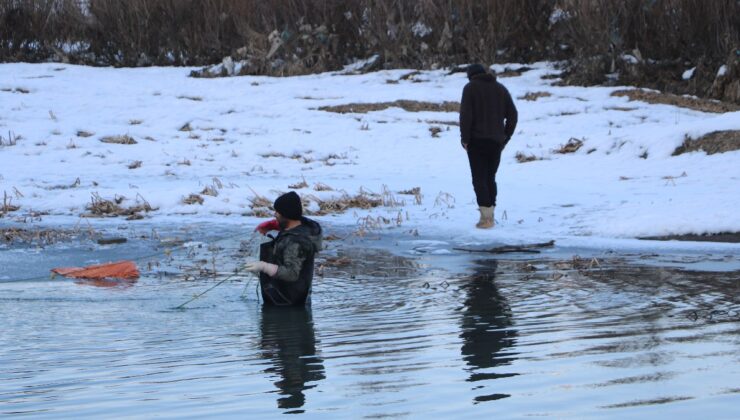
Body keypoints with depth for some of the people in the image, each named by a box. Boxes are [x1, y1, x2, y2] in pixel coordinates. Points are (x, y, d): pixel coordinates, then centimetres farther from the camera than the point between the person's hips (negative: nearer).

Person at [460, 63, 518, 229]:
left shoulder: (470, 88, -2)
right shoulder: (500, 88, 13)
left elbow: (465, 114, -12)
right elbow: (512, 114, 9)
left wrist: (464, 139, -7)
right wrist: (505, 137, 12)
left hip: (477, 140, -5)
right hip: (496, 141, 5)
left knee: (479, 178, -4)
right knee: (490, 178, 15)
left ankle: (486, 218, -12)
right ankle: (490, 215, 15)